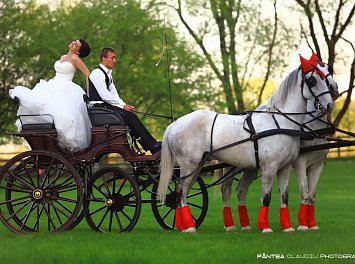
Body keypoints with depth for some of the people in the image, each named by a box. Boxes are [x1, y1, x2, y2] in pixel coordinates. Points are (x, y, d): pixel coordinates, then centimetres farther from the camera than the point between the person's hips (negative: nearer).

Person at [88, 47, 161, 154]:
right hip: (98, 108, -9)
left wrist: (124, 105, 0)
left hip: (105, 106, 9)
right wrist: (123, 106, -16)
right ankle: (152, 146, -23)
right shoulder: (97, 73, -12)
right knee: (129, 116, -21)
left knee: (131, 116, -8)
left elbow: (113, 94, 17)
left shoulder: (107, 73, 18)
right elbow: (105, 96, -20)